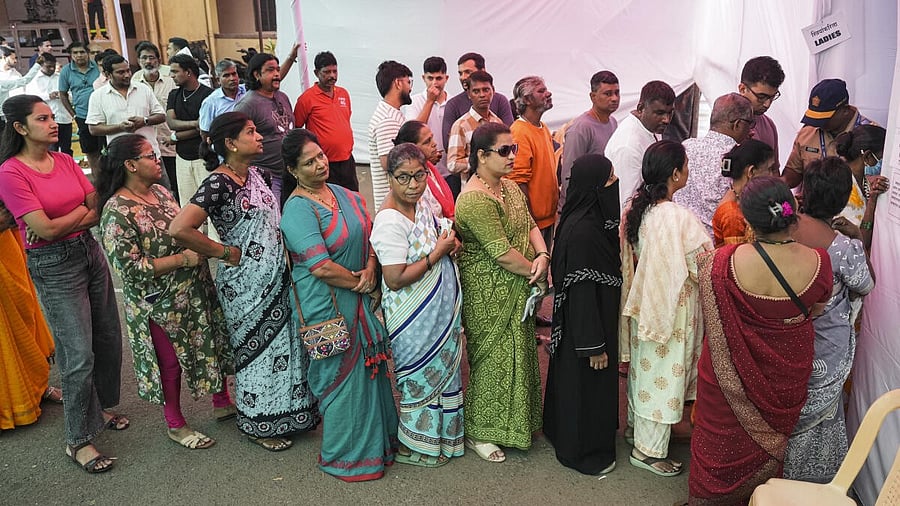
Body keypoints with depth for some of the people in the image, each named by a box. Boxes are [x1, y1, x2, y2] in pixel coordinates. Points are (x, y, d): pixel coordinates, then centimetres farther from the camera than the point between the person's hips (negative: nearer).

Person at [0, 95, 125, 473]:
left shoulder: (65, 161, 6)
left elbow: (99, 210, 0)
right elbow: (46, 229, -18)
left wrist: (62, 222, -13)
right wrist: (82, 211, -4)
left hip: (90, 252, 6)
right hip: (53, 267, -6)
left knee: (109, 338, 13)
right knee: (79, 354, -4)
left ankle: (99, 407, 37)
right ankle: (78, 440, 13)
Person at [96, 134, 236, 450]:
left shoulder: (160, 191, 3)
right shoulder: (117, 213, -22)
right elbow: (130, 267, -25)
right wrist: (184, 259, -25)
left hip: (196, 291, 8)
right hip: (161, 305, -8)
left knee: (214, 341, 18)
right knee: (170, 360, 9)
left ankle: (222, 403, 40)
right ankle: (176, 426, 31)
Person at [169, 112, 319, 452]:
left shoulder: (254, 174, 5)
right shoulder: (218, 183, -21)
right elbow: (179, 229, -30)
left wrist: (285, 247, 5)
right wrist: (226, 253, -20)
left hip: (276, 277, 8)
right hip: (247, 285, -8)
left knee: (284, 342, 18)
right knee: (258, 347, 8)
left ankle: (288, 410, 38)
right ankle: (258, 424, 28)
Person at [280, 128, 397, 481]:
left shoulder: (344, 194, 6)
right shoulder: (298, 209, -19)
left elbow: (370, 232, 10)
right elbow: (321, 267, -26)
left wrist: (371, 267, -9)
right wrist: (358, 282, -13)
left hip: (362, 298, 7)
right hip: (327, 304, -7)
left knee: (369, 366, 17)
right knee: (344, 374, 6)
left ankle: (379, 437, 39)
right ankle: (348, 455, 27)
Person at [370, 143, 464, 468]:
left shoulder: (422, 205, 1)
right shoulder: (390, 222, -26)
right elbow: (395, 279, -28)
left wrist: (451, 242, -5)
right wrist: (439, 252, -22)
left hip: (440, 312, 9)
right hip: (414, 321, -9)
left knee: (442, 370, 23)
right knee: (418, 379, 9)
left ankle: (439, 432, 44)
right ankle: (410, 445, 30)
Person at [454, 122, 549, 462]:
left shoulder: (510, 187, 7)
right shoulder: (475, 199, -23)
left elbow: (530, 224, 6)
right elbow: (502, 252, -26)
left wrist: (542, 255, -13)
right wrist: (534, 271, -14)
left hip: (517, 291, 9)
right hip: (489, 295, -9)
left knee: (517, 353, 19)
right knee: (494, 358, 3)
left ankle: (514, 421, 39)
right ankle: (478, 432, 23)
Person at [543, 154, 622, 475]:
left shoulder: (594, 220, 0)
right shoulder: (581, 231, -29)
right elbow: (581, 292, -26)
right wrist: (594, 345, -21)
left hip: (599, 316, 9)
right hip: (586, 325, -9)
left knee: (596, 384, 25)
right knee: (586, 385, 9)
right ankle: (583, 452, 29)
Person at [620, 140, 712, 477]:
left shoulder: (635, 207, -5)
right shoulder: (679, 218, -28)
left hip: (643, 300, 8)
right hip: (671, 307, -8)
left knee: (644, 364, 24)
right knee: (664, 373, 7)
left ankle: (636, 424, 43)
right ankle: (649, 449, 21)